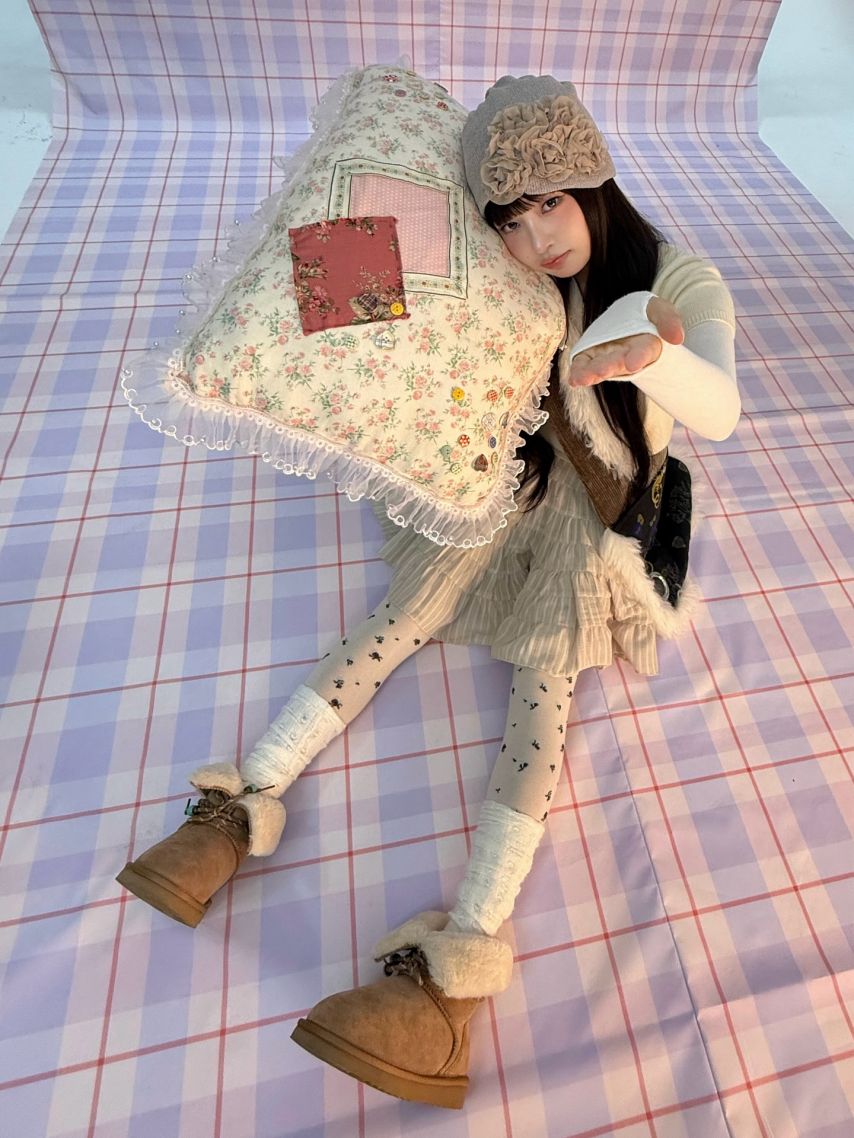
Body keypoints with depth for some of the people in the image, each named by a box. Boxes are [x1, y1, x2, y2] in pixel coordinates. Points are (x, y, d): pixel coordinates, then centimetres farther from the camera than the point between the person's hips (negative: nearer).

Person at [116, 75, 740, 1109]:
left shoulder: (681, 281, -6)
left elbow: (720, 413, -24)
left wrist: (646, 352, -42)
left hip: (605, 509, -2)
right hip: (512, 479, 3)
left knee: (547, 675, -23)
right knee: (402, 616, -17)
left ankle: (462, 955, -24)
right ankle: (246, 805, -14)